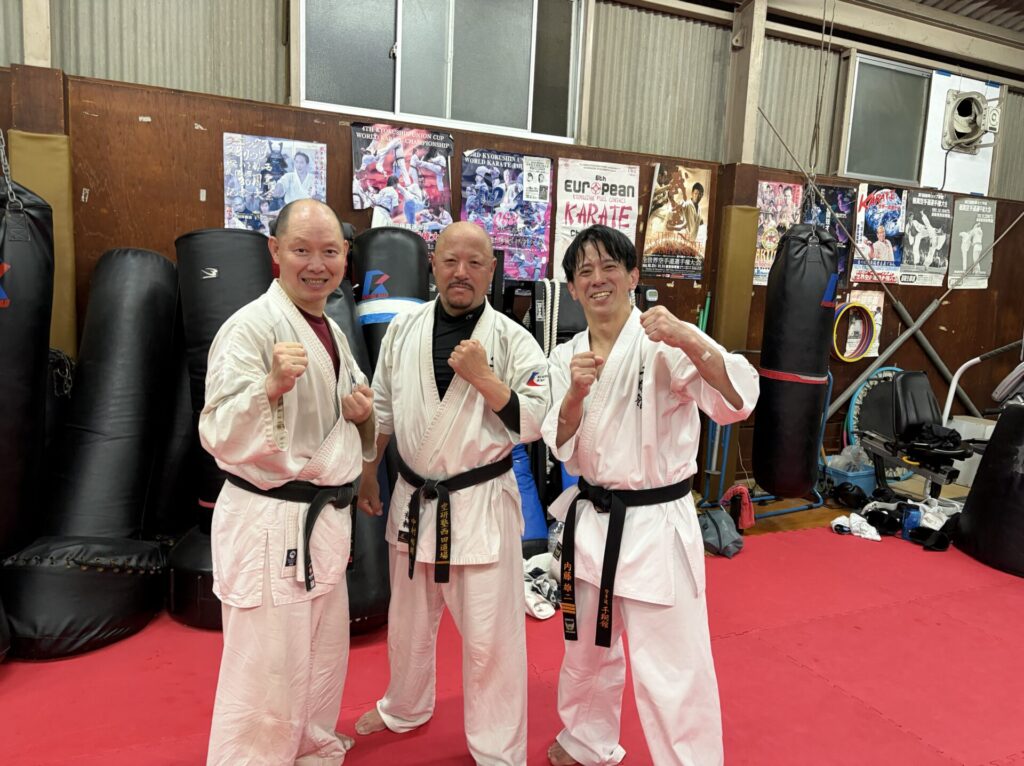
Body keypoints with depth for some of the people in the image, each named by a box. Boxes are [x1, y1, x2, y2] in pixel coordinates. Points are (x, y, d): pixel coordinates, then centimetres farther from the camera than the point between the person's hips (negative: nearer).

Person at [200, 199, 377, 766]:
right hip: (269, 525, -8)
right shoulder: (250, 327, -14)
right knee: (265, 681, -1)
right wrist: (272, 385, -36)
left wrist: (361, 412, -1)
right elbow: (221, 437, -20)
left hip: (325, 520, 9)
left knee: (324, 664, 22)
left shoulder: (330, 330, 11)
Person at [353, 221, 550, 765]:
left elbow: (534, 422, -14)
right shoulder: (404, 329, 0)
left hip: (482, 503, -4)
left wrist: (483, 378, -24)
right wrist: (367, 474, 12)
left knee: (489, 635, 5)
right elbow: (382, 408, 10)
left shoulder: (512, 340, -10)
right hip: (414, 499, 4)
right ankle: (405, 709, 50)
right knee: (409, 622, 23)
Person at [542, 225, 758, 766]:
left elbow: (736, 401, -24)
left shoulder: (665, 344, -12)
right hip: (590, 521, 6)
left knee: (672, 674, -1)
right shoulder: (566, 357, 3)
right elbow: (563, 450, -1)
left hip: (657, 526, -5)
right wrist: (576, 394, -19)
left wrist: (690, 341, -39)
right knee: (587, 651, 24)